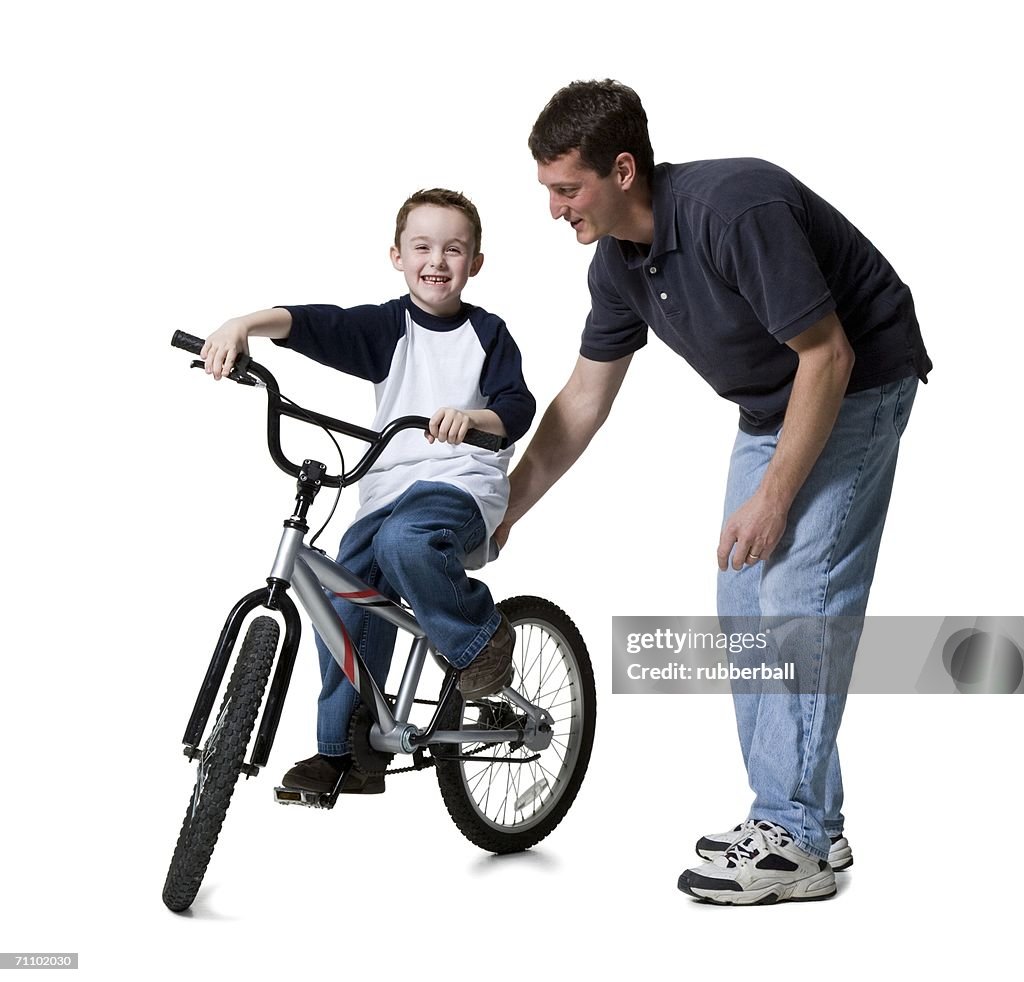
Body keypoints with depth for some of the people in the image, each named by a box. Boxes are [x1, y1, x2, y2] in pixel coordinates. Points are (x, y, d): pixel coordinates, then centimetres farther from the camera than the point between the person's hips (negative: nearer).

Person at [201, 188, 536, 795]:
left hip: (463, 483, -4)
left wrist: (471, 416, -32)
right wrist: (245, 324, -28)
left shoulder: (487, 333, 5)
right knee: (343, 609, -9)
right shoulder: (386, 327, 8)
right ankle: (343, 752, 6)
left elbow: (518, 407, -9)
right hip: (388, 488, 4)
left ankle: (482, 638, -12)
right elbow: (311, 323, -8)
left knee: (405, 540, -36)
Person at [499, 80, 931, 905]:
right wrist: (503, 512, 6)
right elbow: (585, 400, 6)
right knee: (745, 605, 6)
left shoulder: (735, 210, -30)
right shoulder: (619, 263, -4)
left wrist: (773, 499, -22)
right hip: (771, 403, 9)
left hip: (857, 386, -9)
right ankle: (807, 819, 14)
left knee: (798, 596, -14)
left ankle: (794, 844, -7)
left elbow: (828, 356, -26)